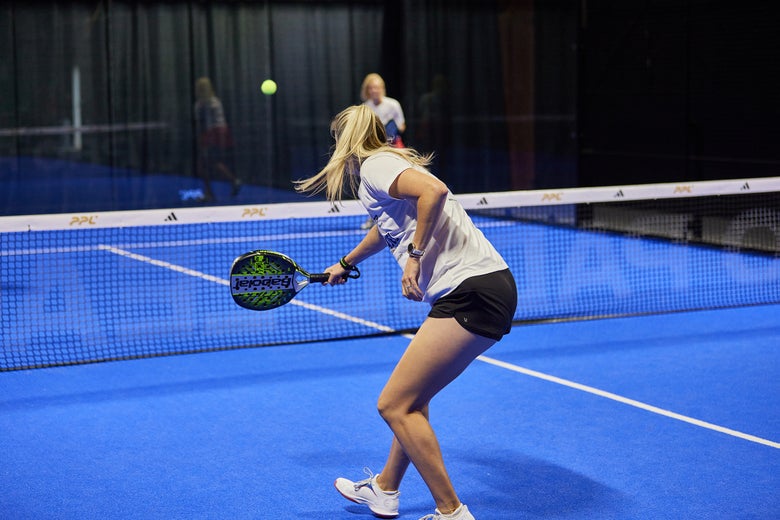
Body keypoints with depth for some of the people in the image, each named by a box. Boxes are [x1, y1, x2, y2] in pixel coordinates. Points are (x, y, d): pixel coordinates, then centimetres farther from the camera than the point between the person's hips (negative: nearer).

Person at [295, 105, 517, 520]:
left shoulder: (374, 165, -3)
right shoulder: (393, 164, 26)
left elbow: (434, 190, -23)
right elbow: (385, 228, 47)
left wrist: (414, 255, -15)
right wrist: (346, 264, 62)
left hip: (473, 293, -10)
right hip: (484, 288, 10)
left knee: (395, 406, -7)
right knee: (411, 399, 22)